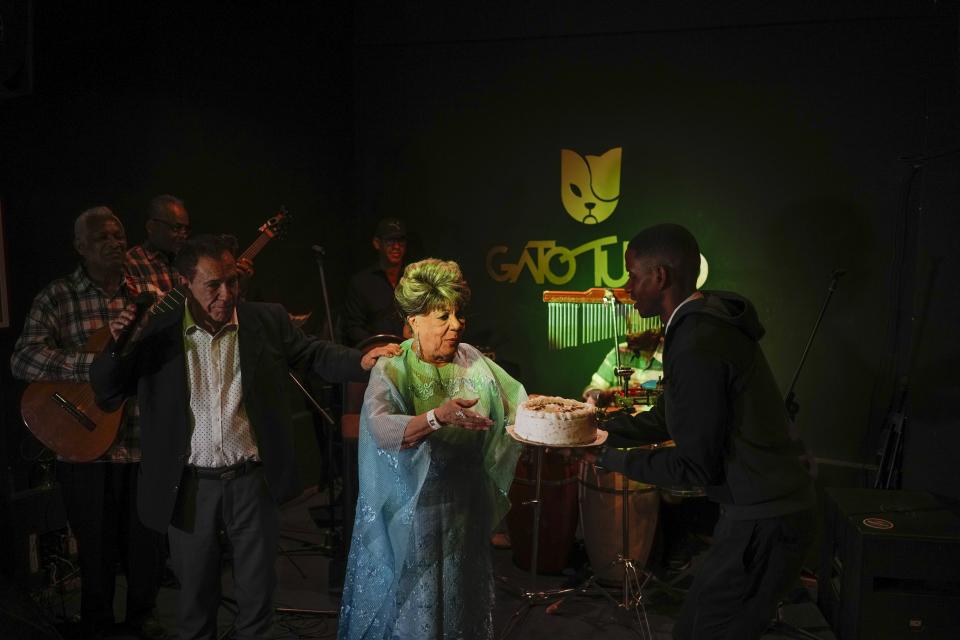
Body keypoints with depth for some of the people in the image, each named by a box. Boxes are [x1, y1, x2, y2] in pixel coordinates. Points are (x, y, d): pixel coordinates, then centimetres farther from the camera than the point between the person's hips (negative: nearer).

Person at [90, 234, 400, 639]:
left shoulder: (267, 321, -2)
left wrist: (362, 362, -15)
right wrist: (115, 345, -16)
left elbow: (314, 354, 4)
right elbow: (107, 393, 3)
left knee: (258, 591, 14)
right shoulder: (157, 333, -3)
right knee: (195, 594, 17)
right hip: (190, 487, 0)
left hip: (253, 481, 0)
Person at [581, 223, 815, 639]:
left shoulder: (697, 346, -23)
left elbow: (695, 465, -19)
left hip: (761, 524, -9)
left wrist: (609, 459, -9)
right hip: (768, 508, 9)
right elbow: (666, 419, 15)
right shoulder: (707, 322, 8)